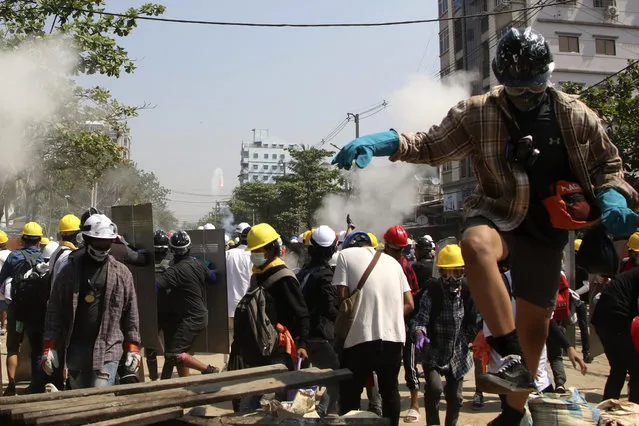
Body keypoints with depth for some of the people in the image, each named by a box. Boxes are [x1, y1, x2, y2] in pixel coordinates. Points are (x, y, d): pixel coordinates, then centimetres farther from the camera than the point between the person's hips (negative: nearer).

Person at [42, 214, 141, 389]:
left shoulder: (122, 273, 2)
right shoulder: (70, 271, 2)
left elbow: (131, 313, 5)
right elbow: (54, 311, 3)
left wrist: (133, 347, 2)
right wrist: (50, 347, -1)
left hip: (108, 348, -2)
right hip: (76, 348, 2)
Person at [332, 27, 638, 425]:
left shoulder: (576, 116, -2)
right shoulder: (478, 114, -6)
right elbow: (432, 145, -7)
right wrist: (385, 142, -25)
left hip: (546, 227, 2)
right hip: (499, 213, -1)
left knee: (535, 321, 4)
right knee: (476, 243, -40)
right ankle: (514, 360, -37)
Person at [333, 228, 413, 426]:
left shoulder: (346, 254, 4)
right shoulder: (392, 261, 17)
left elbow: (343, 297, -5)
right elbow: (409, 304, 11)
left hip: (361, 337, -5)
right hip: (394, 336, 5)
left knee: (349, 395, 7)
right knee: (390, 390, 20)